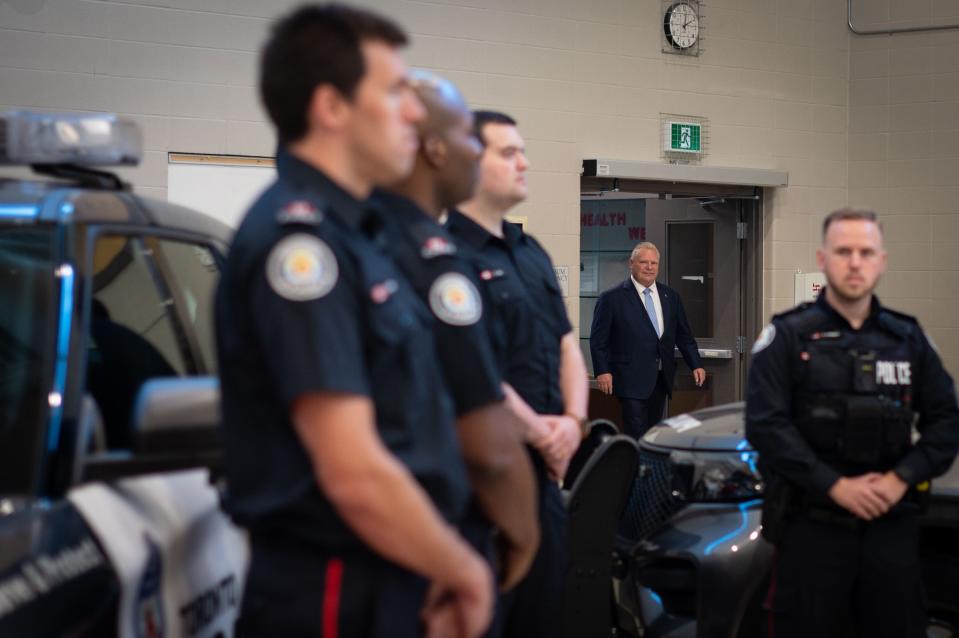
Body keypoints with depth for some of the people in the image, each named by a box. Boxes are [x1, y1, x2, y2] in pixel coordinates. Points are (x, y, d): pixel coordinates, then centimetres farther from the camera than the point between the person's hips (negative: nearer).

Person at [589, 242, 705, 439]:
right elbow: (598, 339, -3)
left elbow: (683, 335, 17)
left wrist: (696, 365, 7)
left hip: (661, 380, 5)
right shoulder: (612, 298, -2)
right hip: (632, 380, -5)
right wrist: (602, 371, -12)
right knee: (637, 436, -11)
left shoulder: (671, 297, 13)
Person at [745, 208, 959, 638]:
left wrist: (902, 478, -9)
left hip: (893, 524, 3)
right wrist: (836, 486, -16)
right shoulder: (788, 336, -1)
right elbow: (766, 424, -10)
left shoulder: (908, 338, 10)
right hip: (812, 523, -3)